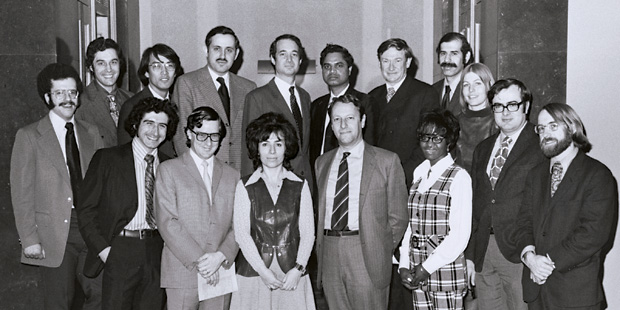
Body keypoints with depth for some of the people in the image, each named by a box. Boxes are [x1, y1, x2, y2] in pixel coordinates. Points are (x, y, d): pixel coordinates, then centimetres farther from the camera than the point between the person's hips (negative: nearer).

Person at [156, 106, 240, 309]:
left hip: (221, 273, 2)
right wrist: (198, 260, -11)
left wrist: (221, 256, -9)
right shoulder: (168, 170, 5)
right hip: (183, 274, -2)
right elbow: (167, 222, -5)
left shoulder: (232, 176, 14)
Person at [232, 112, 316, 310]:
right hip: (254, 273, -1)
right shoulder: (245, 187, 3)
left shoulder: (300, 186, 7)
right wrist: (263, 271, -10)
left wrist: (298, 269, -8)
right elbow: (241, 233, -2)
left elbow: (308, 232, 3)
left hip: (292, 275, 1)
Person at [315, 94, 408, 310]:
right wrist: (320, 249, 3)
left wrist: (382, 254, -1)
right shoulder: (322, 162, 14)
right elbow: (319, 212, 14)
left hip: (367, 256, -3)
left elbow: (397, 217, 2)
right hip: (329, 256, 4)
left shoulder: (387, 161, 1)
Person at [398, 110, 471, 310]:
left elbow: (460, 234, -12)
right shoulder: (419, 173, 10)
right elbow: (410, 223, 9)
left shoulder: (459, 177, -8)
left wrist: (428, 267, -11)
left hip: (446, 272, -5)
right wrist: (404, 265, 1)